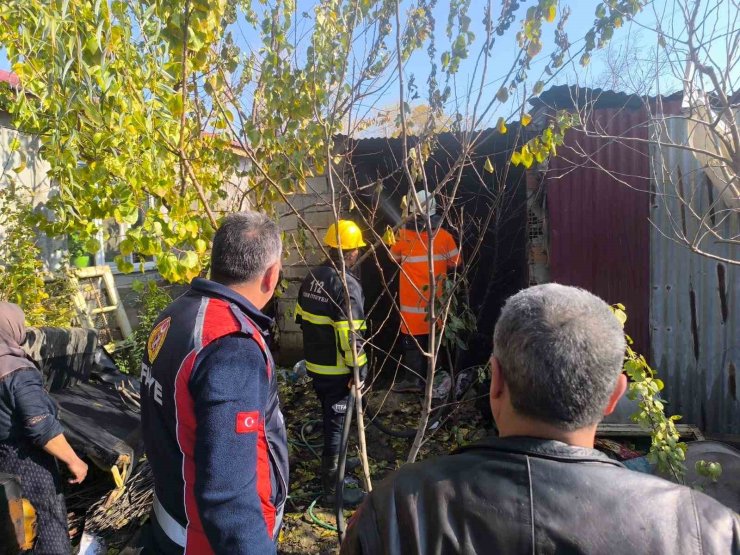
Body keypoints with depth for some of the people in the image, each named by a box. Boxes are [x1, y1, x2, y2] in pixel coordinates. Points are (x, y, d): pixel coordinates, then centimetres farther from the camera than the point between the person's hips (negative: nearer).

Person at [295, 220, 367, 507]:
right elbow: (349, 334, -25)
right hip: (337, 369, -8)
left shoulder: (312, 277, 4)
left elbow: (301, 317, 13)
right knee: (337, 422, 3)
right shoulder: (346, 285, -22)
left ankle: (334, 460, 44)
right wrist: (359, 368, -15)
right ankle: (332, 486, 14)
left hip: (315, 363, 8)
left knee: (330, 416, 25)